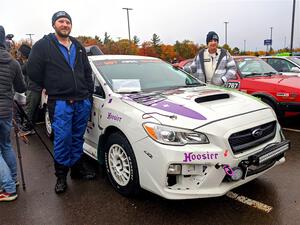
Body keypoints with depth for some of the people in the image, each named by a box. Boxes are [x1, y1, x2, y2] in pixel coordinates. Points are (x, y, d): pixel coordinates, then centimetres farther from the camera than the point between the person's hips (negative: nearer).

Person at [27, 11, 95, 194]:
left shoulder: (78, 47, 16)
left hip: (83, 101, 5)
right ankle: (61, 175, 14)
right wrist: (52, 87, 4)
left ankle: (77, 168, 27)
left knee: (78, 138, 13)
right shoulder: (43, 45, 0)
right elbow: (33, 71, -3)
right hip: (60, 103, -4)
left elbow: (87, 72, 19)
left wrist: (89, 93, 11)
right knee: (62, 139, -3)